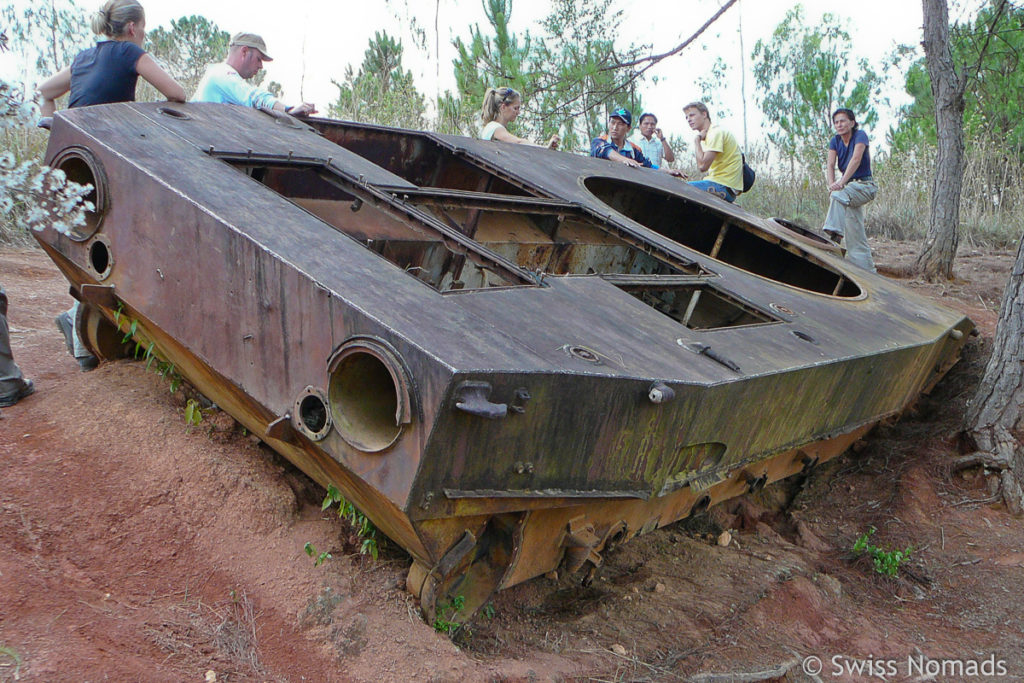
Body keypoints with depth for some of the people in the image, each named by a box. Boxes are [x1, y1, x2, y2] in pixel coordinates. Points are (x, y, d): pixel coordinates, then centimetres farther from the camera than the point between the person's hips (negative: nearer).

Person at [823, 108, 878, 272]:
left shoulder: (860, 135, -11)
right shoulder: (835, 141, 5)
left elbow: (856, 159, -25)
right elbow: (830, 165, -7)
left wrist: (841, 183, -36)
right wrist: (831, 184, -26)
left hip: (864, 185, -6)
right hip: (849, 187, 6)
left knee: (838, 196, -37)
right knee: (855, 235, 2)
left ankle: (834, 231, -47)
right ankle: (866, 269, 5)